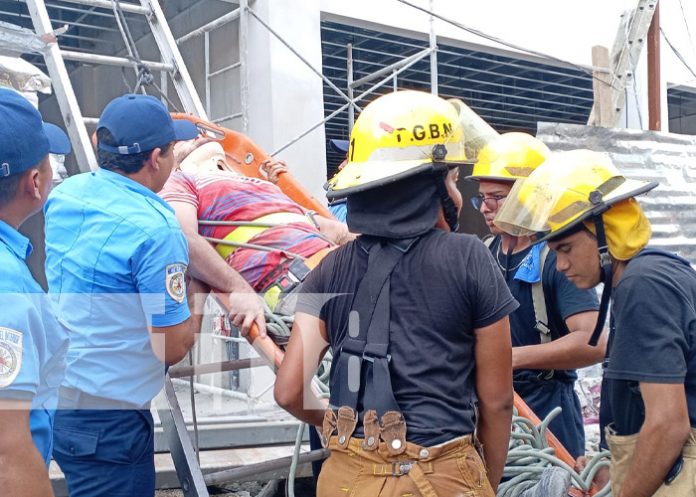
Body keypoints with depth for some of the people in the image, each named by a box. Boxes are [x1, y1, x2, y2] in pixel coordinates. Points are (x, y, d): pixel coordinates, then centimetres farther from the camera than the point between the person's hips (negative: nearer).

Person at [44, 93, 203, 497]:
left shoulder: (65, 194, 0)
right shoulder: (156, 229, -22)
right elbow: (172, 349, -18)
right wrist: (193, 296, 0)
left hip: (48, 393, 7)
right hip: (104, 419, -7)